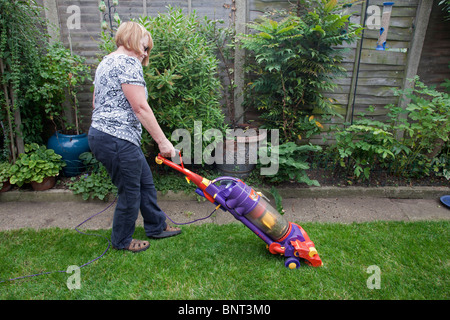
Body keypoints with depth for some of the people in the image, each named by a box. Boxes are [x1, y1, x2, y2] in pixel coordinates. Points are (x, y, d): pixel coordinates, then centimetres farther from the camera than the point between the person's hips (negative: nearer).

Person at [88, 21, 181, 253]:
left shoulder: (106, 62, 19)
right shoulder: (128, 63, -13)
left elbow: (96, 102, 22)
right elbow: (140, 108, -20)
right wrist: (163, 142, -17)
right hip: (117, 140, -11)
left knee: (145, 181, 18)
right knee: (130, 192, 6)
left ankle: (156, 227, 34)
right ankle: (122, 241, 26)